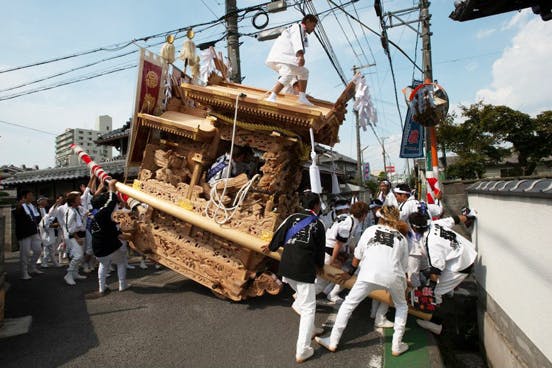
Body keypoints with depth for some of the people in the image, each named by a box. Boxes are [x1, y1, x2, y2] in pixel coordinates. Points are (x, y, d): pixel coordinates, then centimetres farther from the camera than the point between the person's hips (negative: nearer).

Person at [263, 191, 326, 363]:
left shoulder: (293, 217, 10)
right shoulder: (318, 224, 4)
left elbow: (280, 235, 7)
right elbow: (320, 249, 11)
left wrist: (271, 247, 28)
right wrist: (320, 266, 29)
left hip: (286, 266, 5)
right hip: (304, 269, -5)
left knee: (302, 296, 28)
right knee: (308, 308, 4)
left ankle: (309, 329, 41)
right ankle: (302, 351, 1)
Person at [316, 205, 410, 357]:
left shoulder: (371, 230, 18)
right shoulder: (401, 237, 21)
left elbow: (356, 259, 17)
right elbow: (404, 266, 18)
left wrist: (349, 273, 33)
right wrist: (404, 283, 35)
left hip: (369, 273, -1)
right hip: (393, 276, 2)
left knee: (348, 304, 14)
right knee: (401, 306, 29)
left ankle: (333, 341, 15)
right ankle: (397, 346, 26)